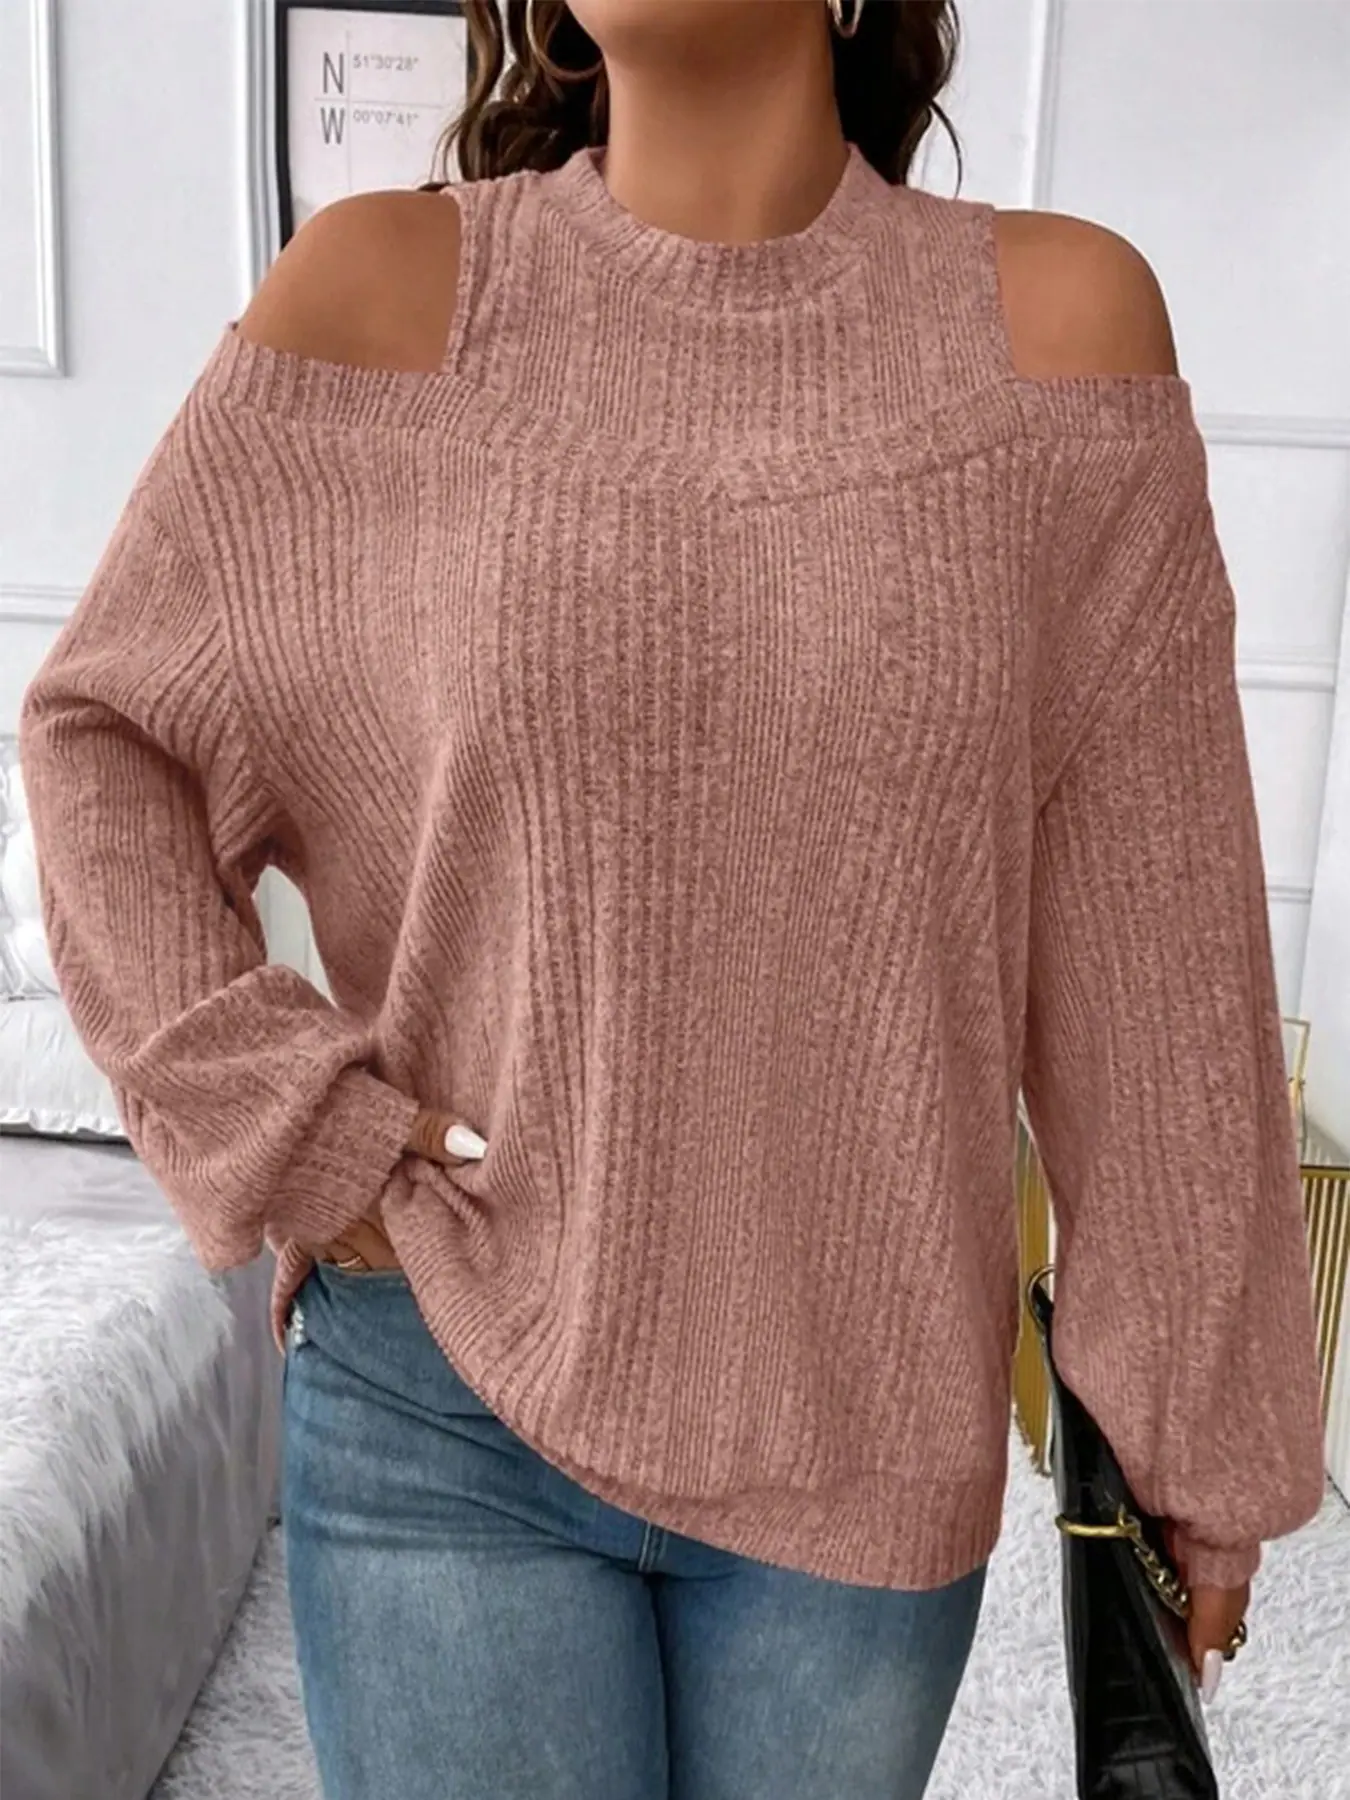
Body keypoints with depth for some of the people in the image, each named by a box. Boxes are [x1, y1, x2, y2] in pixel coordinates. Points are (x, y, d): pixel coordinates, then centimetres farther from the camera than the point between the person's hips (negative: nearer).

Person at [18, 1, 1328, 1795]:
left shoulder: (1061, 315, -5)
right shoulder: (382, 287, -5)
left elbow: (1150, 938, -3)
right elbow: (98, 728, 4)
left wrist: (1206, 1426, 4)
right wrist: (287, 1125, -7)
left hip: (869, 1433, 2)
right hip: (445, 1409, -1)